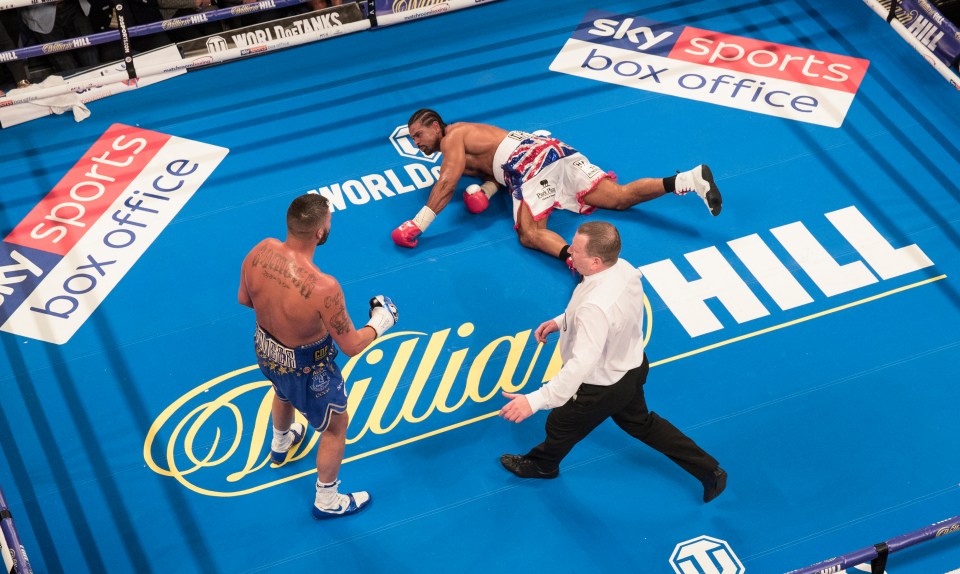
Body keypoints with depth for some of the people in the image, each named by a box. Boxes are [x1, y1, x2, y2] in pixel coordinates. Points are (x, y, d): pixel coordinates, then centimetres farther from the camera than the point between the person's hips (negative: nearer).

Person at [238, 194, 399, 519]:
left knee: (284, 392, 41)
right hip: (306, 367, -6)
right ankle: (327, 502, 45)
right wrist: (380, 323, -6)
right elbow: (351, 346, -25)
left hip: (264, 350, 6)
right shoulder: (323, 288, -40)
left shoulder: (261, 251, -23)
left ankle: (280, 444, 72)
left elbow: (244, 299, -3)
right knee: (336, 427, 24)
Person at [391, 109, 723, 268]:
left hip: (530, 160, -9)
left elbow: (447, 184, -12)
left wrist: (417, 225, -15)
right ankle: (690, 179, -18)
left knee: (530, 234, -24)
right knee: (619, 198, -3)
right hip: (547, 151, 9)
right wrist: (485, 189, 7)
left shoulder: (451, 138, 2)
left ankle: (572, 256, -55)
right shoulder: (466, 138, 30)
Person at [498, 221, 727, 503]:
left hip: (601, 388, -8)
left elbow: (582, 364, -47)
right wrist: (561, 321, 8)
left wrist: (535, 401, -48)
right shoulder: (625, 268, -16)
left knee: (561, 425, 23)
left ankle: (541, 464, 56)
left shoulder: (595, 307, -44)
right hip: (633, 365, 8)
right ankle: (709, 471, 41)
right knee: (640, 422, 32)